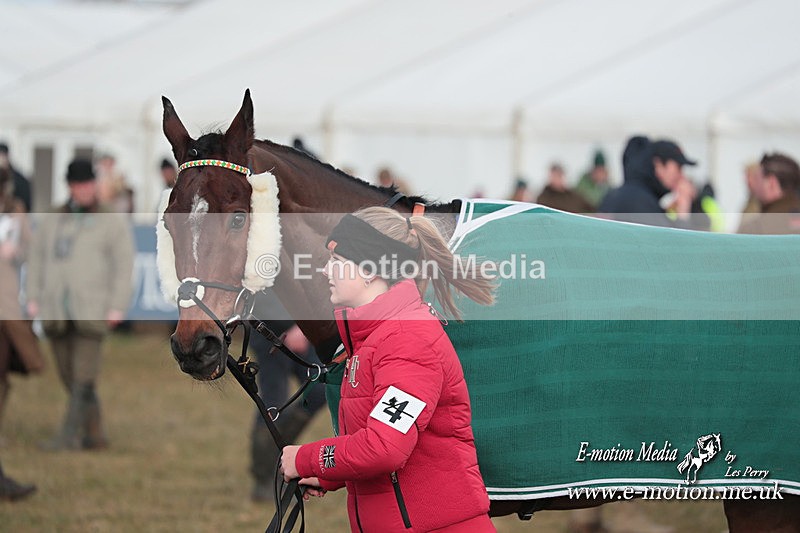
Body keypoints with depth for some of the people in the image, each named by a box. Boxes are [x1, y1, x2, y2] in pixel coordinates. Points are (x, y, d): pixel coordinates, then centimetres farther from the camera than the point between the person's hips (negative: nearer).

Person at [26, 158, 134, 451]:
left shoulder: (112, 222, 5)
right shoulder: (52, 221, 16)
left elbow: (123, 265, -1)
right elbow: (37, 259, 17)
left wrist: (117, 306, -10)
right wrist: (33, 299, 8)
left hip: (92, 310, -5)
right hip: (56, 311, 5)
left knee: (83, 375, -12)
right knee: (69, 376, 5)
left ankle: (70, 435, -17)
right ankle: (95, 434, 14)